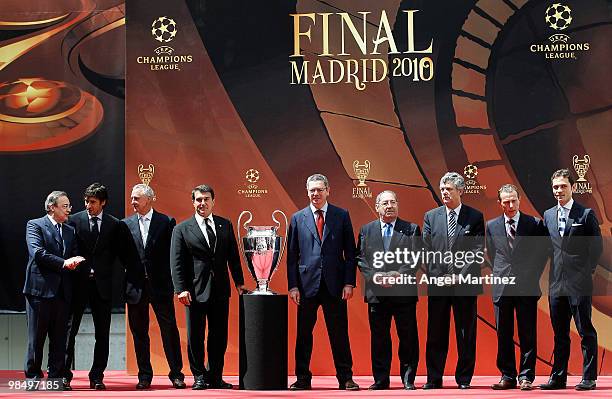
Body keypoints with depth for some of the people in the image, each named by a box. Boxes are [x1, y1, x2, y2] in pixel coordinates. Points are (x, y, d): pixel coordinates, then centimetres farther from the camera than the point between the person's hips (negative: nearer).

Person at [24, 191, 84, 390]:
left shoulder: (70, 231, 18)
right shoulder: (35, 225, -1)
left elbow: (75, 256, 12)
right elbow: (37, 252, -16)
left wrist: (76, 262, -11)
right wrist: (63, 263, -23)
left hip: (62, 291, 6)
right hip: (40, 289, -5)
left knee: (59, 338, 6)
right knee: (36, 337, 1)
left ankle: (56, 377, 11)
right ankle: (33, 376, 8)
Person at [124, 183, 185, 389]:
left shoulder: (166, 222, 1)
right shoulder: (126, 224, 7)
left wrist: (173, 282, -5)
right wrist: (127, 283, -1)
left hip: (160, 285, -2)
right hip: (136, 285, 3)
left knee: (169, 330, 0)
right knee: (139, 332, 7)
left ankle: (176, 374, 9)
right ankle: (144, 376, 15)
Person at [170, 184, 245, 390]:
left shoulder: (225, 225, 10)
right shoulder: (182, 229, 0)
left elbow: (233, 256, 13)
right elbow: (176, 263, -4)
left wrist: (239, 282, 8)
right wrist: (181, 289, -12)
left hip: (220, 290, 3)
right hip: (195, 291, -3)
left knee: (219, 336, 7)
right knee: (195, 337, 3)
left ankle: (215, 377, 16)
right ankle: (199, 377, 14)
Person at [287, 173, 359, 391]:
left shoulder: (341, 216, 6)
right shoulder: (297, 218, 7)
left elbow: (350, 252, 5)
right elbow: (292, 256, 7)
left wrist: (349, 283, -4)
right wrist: (293, 285, -2)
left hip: (334, 285, -1)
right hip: (307, 285, 1)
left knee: (339, 333, 3)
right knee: (304, 334, 5)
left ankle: (345, 378, 11)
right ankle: (303, 378, 14)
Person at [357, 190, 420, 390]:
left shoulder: (412, 229, 6)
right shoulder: (366, 230, 11)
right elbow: (361, 259, 7)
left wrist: (399, 274, -14)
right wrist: (375, 276, -9)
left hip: (404, 292, -1)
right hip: (376, 292, 2)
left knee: (408, 337, 0)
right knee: (379, 338, 5)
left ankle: (408, 379, 10)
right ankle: (380, 380, 13)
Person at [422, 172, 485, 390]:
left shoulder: (475, 217, 2)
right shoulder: (431, 216, 9)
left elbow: (478, 251, -2)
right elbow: (427, 250, 6)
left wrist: (460, 276, -10)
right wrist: (440, 276, -5)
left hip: (465, 283, -2)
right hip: (437, 283, 2)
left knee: (466, 334, 3)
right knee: (436, 333, 4)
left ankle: (464, 378, 11)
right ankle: (433, 378, 10)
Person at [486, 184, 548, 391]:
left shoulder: (535, 224, 1)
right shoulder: (492, 226, 7)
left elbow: (543, 252, 8)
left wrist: (533, 274, 3)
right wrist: (501, 274, 10)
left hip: (527, 287, -2)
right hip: (502, 287, 2)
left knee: (528, 335, -1)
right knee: (503, 335, 5)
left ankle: (526, 377, 5)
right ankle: (507, 377, 11)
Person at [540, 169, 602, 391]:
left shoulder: (586, 214, -3)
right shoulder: (548, 215, 12)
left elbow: (597, 245, -3)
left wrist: (588, 270, -7)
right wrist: (552, 270, 8)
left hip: (579, 283, -5)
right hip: (556, 283, 5)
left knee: (586, 331, 0)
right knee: (559, 333, 10)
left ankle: (589, 378, 5)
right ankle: (558, 378, 15)